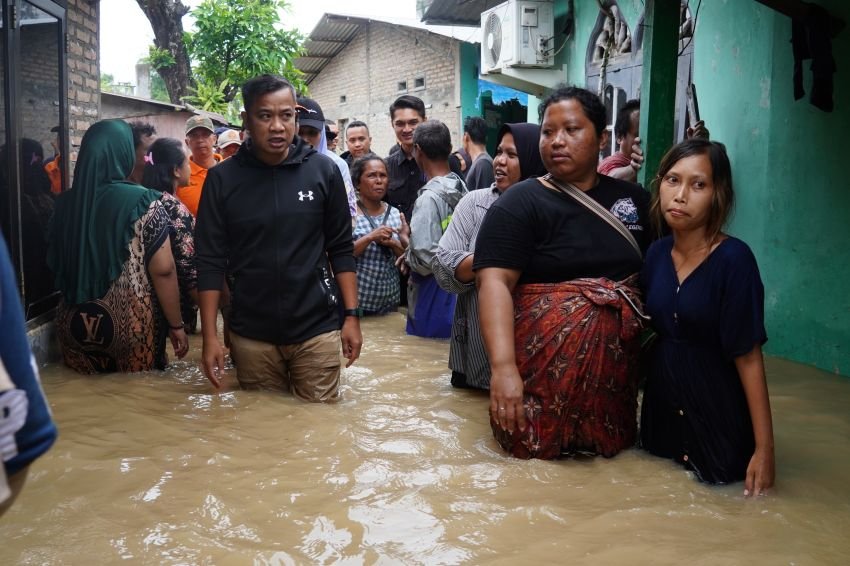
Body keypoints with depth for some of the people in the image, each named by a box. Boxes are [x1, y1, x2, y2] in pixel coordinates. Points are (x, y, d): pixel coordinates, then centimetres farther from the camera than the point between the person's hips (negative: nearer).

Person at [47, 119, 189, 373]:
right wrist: (176, 325, -6)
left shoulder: (66, 203, 1)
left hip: (74, 324, 5)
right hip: (131, 326, -4)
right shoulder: (142, 203, -13)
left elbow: (56, 265, 12)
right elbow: (163, 271, -15)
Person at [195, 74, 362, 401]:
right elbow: (210, 261, -2)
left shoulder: (323, 171, -2)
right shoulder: (222, 178, -3)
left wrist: (352, 315, -2)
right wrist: (210, 336, -6)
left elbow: (341, 249, 4)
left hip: (317, 329, 0)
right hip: (250, 334, 0)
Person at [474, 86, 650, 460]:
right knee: (536, 454, 3)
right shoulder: (520, 204, -6)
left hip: (618, 365, 5)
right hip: (546, 364, -4)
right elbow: (495, 283, -17)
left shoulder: (633, 198, 9)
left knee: (612, 447, 12)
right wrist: (503, 366, -29)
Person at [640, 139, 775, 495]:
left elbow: (748, 357, -19)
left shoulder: (733, 259, -19)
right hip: (661, 404, 5)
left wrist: (764, 448, -19)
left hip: (717, 412, -5)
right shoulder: (657, 253, -2)